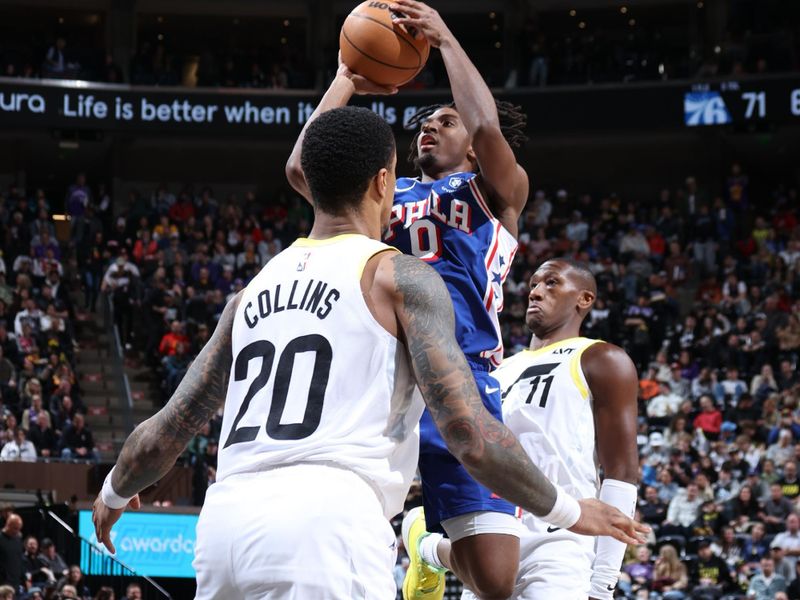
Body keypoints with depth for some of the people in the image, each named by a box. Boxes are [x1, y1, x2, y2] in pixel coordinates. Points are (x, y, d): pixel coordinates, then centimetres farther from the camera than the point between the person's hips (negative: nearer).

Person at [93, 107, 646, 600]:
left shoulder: (255, 289, 23)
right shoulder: (400, 277, 6)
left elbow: (163, 434, 26)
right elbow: (469, 433, -4)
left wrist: (114, 495, 47)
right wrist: (566, 511, 9)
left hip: (226, 520, 7)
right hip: (325, 518, -6)